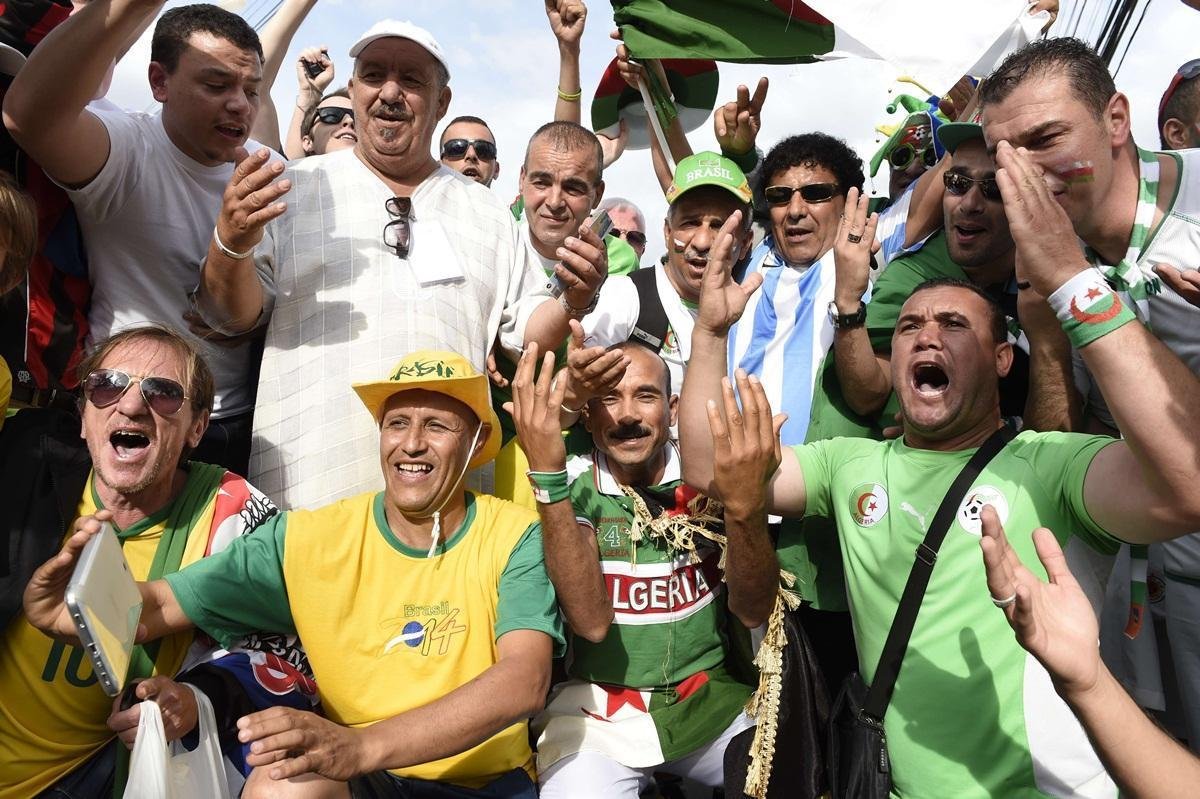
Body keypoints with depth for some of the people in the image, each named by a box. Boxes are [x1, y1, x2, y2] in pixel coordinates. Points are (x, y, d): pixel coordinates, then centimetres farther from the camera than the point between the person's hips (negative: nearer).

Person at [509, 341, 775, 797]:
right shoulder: (574, 494, -8)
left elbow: (753, 612, -13)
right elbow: (591, 622, -23)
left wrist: (744, 504, -32)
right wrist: (546, 475, -32)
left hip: (709, 699, 2)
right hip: (597, 708, -1)